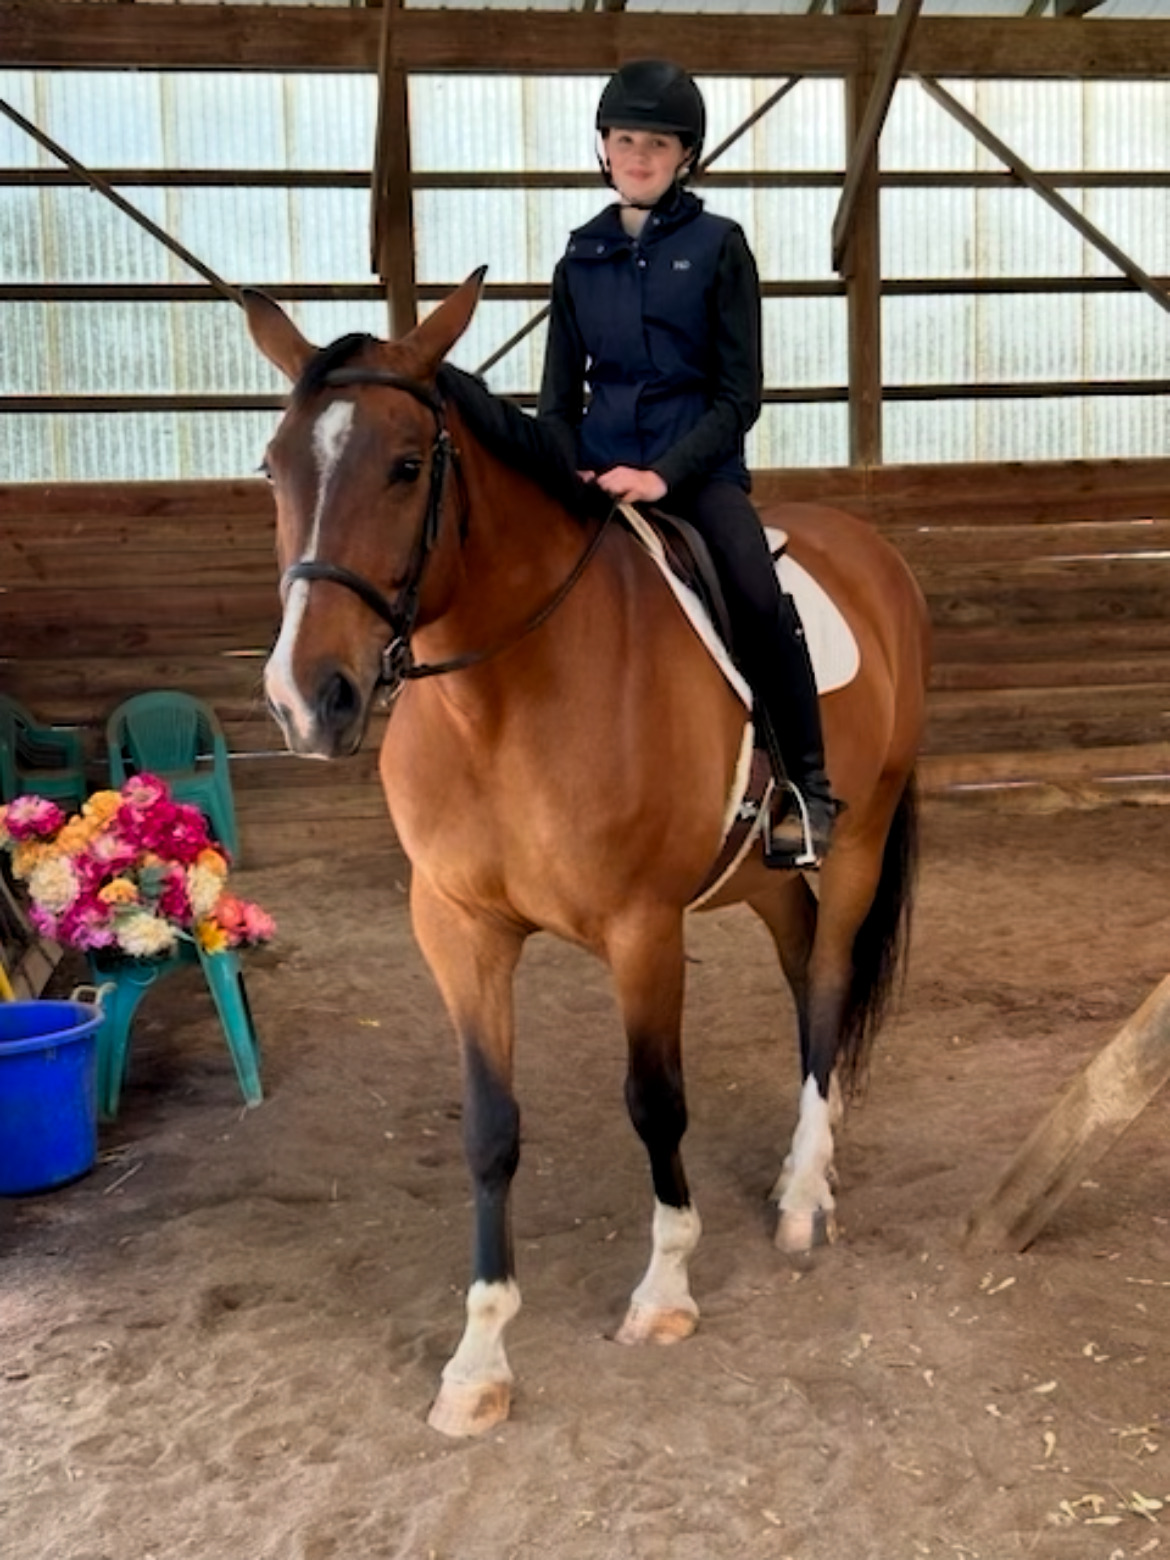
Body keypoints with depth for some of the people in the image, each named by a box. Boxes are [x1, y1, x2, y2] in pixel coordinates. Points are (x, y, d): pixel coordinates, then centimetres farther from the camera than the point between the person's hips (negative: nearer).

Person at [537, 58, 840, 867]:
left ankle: (809, 790, -14)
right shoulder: (580, 260, 11)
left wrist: (664, 474, -17)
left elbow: (740, 392, -4)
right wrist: (569, 475, -7)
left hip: (700, 467, -3)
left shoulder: (719, 246, 1)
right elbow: (559, 396, 13)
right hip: (601, 473, 4)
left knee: (759, 598, -28)